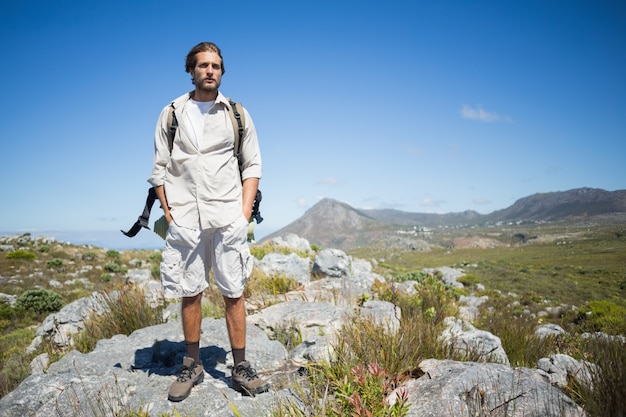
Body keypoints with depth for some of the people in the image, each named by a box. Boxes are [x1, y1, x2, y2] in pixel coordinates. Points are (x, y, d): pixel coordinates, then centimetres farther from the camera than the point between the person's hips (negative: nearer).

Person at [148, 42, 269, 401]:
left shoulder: (237, 114, 9)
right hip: (184, 220, 1)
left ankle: (241, 368, 15)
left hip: (228, 219, 0)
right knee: (190, 294, 8)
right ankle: (192, 366, 23)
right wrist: (168, 213, 0)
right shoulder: (171, 114, 9)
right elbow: (160, 168, 9)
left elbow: (252, 165, 8)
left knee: (234, 294, 2)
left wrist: (245, 213, -2)